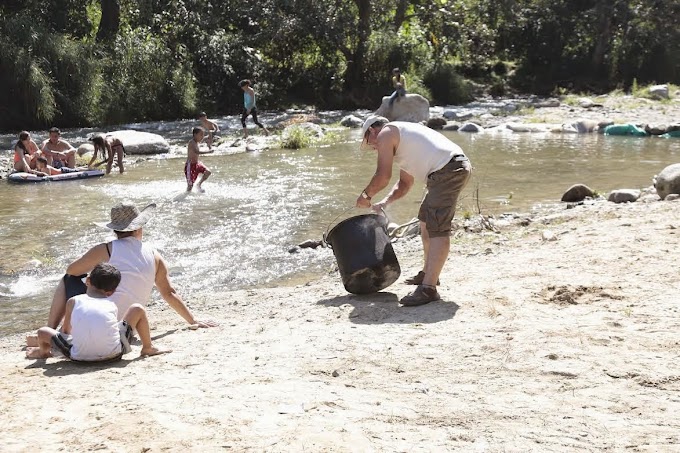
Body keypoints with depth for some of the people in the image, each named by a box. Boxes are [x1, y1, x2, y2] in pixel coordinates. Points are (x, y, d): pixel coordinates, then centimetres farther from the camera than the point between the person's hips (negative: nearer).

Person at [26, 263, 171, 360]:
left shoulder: (73, 301, 16)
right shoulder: (112, 305, 18)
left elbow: (65, 330, 27)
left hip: (80, 356, 0)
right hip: (113, 354, 1)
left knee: (43, 331, 21)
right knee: (137, 309, 17)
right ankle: (148, 348, 30)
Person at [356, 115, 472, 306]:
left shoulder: (385, 134, 1)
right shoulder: (401, 137, 30)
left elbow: (383, 177, -4)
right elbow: (405, 183, 32)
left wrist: (365, 195, 12)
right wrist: (384, 202, 21)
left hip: (447, 170, -11)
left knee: (437, 229, -15)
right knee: (426, 220, 23)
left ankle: (428, 288, -20)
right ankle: (428, 273, 35)